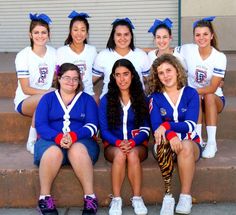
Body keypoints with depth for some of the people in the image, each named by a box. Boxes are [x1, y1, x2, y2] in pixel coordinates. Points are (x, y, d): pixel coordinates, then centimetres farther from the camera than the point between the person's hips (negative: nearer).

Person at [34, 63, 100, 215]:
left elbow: (92, 126, 1)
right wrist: (58, 138, -20)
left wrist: (73, 136, -20)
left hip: (81, 141, 0)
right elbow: (40, 125, 0)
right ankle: (44, 197, -23)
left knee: (77, 149, -36)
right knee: (53, 152, -35)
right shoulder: (48, 98, 14)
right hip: (51, 141, 0)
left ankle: (90, 197, -33)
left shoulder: (87, 99, 14)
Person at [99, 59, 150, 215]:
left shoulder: (141, 98, 6)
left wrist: (132, 143, -18)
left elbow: (145, 129, 1)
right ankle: (116, 199, -28)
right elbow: (104, 130, 0)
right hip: (113, 145, 0)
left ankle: (137, 198, -27)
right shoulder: (106, 100, 5)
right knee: (120, 154, -35)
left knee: (132, 154, -35)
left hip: (137, 144, 0)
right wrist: (118, 143, -19)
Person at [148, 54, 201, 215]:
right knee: (164, 142, -36)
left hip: (191, 143, 0)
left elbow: (191, 124, -9)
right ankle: (168, 196, -33)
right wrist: (170, 135, -32)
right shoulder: (155, 98, 5)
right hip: (165, 145, 0)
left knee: (186, 146, -36)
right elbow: (156, 127, -10)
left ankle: (186, 196, -27)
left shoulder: (191, 93, 3)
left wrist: (166, 125, -24)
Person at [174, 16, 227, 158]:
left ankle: (212, 142, -28)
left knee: (208, 97, -33)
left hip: (215, 100, -1)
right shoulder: (187, 50, -12)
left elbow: (212, 88, -23)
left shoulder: (220, 57, -17)